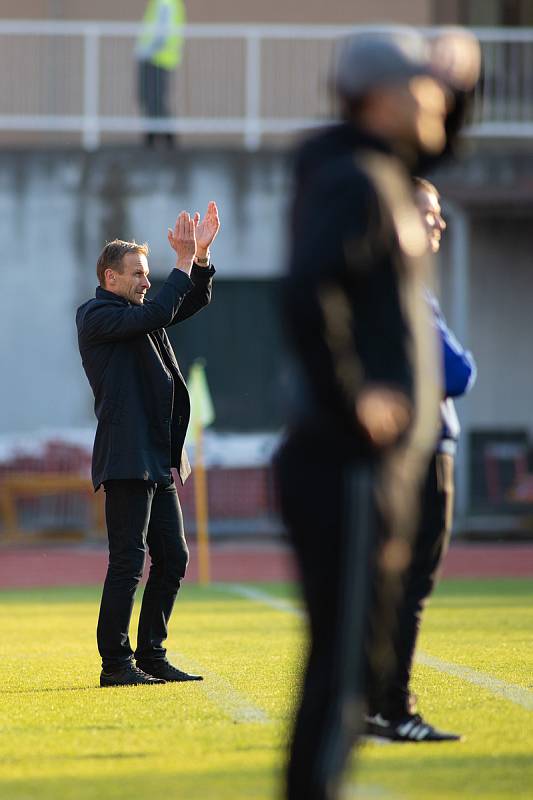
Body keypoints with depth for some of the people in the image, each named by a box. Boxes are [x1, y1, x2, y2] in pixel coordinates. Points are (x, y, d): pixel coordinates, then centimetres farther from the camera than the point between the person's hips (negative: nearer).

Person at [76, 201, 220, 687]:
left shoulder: (136, 315, 20)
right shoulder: (97, 316, -6)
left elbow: (191, 302, 22)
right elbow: (156, 314, -20)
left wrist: (201, 257, 6)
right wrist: (184, 263, -13)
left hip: (159, 461, 9)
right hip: (126, 459, -9)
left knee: (172, 558, 9)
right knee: (128, 561, -9)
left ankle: (151, 656, 16)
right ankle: (115, 664, -6)